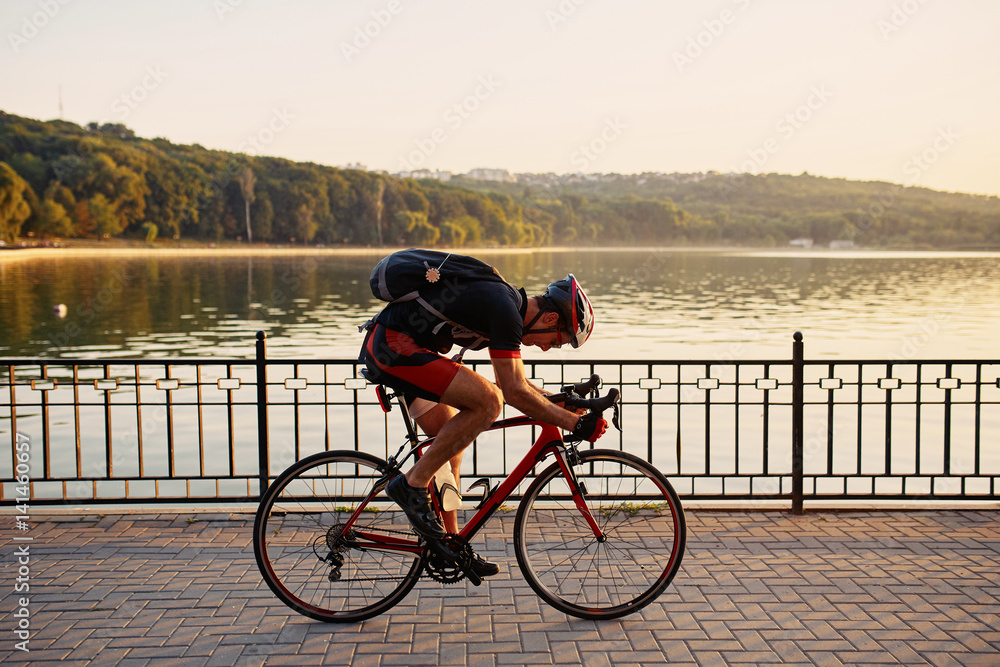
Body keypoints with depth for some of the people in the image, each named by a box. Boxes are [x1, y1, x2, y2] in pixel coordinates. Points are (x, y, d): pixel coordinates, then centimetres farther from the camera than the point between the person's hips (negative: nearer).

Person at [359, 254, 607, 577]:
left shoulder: (507, 304, 12)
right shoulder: (505, 310, -18)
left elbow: (511, 382, 24)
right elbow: (515, 392, -19)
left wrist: (559, 400, 19)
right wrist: (574, 423, -15)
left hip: (387, 347, 11)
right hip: (393, 343, -11)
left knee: (451, 443, 14)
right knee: (487, 401, -19)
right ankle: (413, 484, -10)